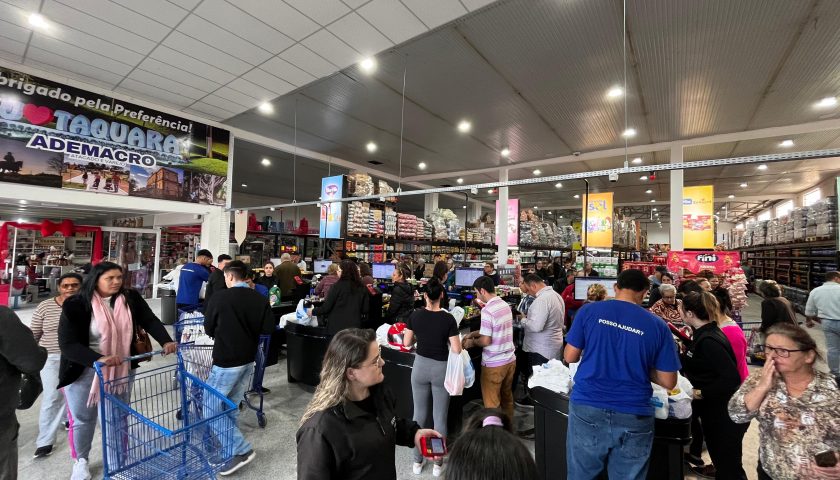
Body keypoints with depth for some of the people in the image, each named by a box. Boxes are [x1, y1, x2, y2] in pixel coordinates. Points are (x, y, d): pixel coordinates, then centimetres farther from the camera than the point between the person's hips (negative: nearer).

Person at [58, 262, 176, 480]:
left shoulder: (131, 298, -9)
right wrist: (98, 359, -36)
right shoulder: (76, 305, -19)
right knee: (83, 418, 17)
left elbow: (150, 320, -7)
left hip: (121, 368, 3)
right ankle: (81, 460, 42)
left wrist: (166, 341, -22)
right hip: (84, 370, -3)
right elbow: (67, 344, -22)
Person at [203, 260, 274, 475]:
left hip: (226, 361, -5)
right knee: (231, 407, 19)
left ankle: (241, 450, 7)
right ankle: (229, 446, 31)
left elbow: (208, 330, -2)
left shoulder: (219, 297, -14)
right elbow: (269, 329, -6)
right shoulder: (260, 299, -6)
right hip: (248, 360, 5)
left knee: (211, 408, 8)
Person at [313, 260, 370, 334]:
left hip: (337, 326, -3)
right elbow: (365, 309, 4)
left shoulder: (337, 286, -12)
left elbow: (326, 307, -7)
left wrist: (313, 312, 10)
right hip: (354, 326, 3)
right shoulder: (362, 288, -1)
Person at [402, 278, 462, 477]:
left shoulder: (415, 315, -10)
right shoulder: (448, 319, -17)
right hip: (441, 369, -2)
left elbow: (407, 343, -2)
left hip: (420, 366, 2)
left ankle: (417, 461, 30)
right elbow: (456, 350, -15)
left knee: (419, 414, 17)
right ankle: (438, 463, 26)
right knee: (440, 417, 13)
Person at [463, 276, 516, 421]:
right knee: (507, 397, 23)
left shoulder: (487, 311, -23)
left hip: (494, 364, -8)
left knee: (491, 403, 8)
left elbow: (486, 341, -22)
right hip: (510, 359, 8)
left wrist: (472, 342, -4)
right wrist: (473, 334, 14)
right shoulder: (505, 305, 4)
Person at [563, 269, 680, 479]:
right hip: (634, 415, 1)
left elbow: (570, 357, 1)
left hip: (587, 408, -1)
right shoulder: (657, 325, -1)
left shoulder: (589, 311, -4)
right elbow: (669, 382, 2)